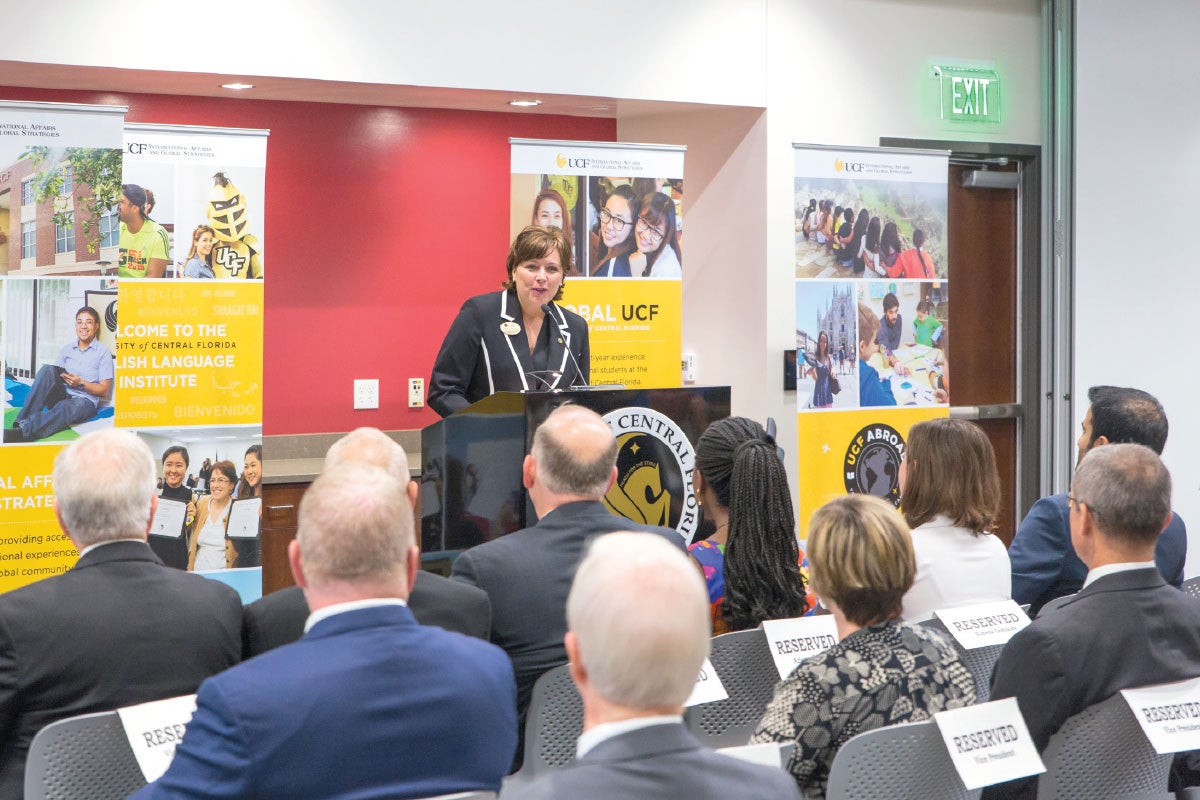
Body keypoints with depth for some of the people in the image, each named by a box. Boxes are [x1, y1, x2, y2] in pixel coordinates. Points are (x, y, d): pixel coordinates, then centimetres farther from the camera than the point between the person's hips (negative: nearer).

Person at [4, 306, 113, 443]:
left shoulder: (103, 352, 4)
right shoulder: (67, 349, 17)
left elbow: (103, 390, 0)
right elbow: (53, 374, 13)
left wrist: (81, 383, -14)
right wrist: (59, 378, -11)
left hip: (85, 401, -4)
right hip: (61, 395, 4)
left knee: (64, 408, -41)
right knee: (47, 369, -26)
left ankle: (22, 431, -62)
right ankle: (23, 420, -40)